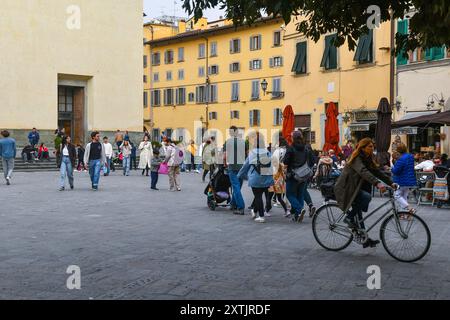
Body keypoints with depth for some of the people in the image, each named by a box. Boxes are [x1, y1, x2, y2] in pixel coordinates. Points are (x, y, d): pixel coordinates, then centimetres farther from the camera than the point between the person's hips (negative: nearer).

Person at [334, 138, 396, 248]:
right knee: (366, 196, -31)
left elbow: (378, 172, 2)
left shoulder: (369, 159, 7)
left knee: (358, 214, 11)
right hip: (346, 189, -9)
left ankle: (365, 239, 18)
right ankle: (349, 217, -16)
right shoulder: (357, 159, -20)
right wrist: (377, 183, -50)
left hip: (355, 188, 9)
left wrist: (391, 183, -11)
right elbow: (364, 172, -37)